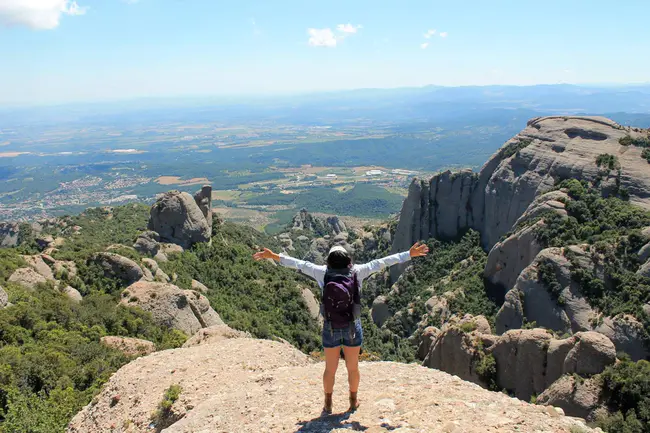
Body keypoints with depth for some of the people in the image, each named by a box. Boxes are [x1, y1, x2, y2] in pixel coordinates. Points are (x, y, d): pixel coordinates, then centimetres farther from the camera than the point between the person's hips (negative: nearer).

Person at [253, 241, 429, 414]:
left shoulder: (323, 273, -12)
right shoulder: (357, 272, -13)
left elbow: (299, 264, -7)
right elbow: (380, 263, -8)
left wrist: (274, 256, 0)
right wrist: (409, 254, -2)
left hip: (330, 329, 0)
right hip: (353, 328, 0)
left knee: (330, 369, 17)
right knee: (352, 367, 19)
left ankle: (328, 404, 31)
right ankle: (353, 401, 37)